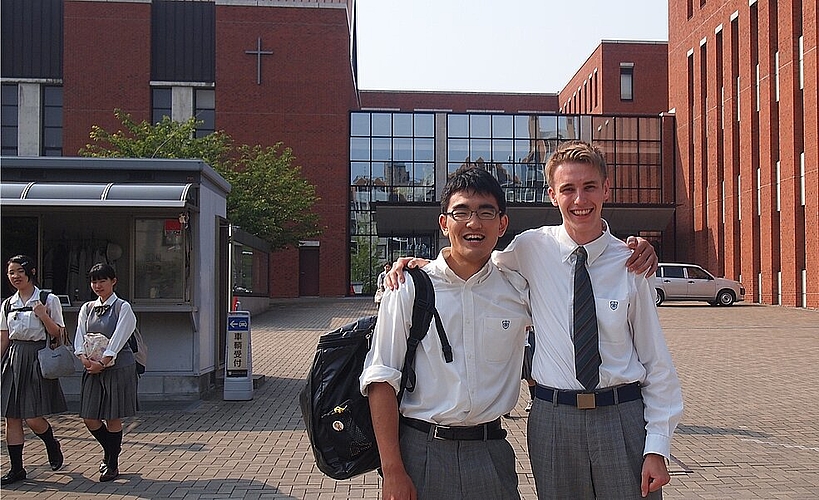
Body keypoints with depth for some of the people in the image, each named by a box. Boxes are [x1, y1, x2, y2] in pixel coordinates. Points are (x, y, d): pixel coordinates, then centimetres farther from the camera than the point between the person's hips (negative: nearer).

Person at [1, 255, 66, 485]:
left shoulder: (48, 300, -2)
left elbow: (58, 334, -4)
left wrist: (43, 315, -16)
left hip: (38, 358, -5)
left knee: (32, 418, -9)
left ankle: (52, 446, 22)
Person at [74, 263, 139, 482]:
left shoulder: (122, 308, -4)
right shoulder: (87, 309, 12)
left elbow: (117, 339, -11)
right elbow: (79, 339, 5)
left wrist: (102, 363, -14)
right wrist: (86, 359, -11)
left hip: (118, 367, -5)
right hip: (93, 368, 5)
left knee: (113, 419, 1)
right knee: (90, 418, 6)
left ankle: (112, 464, 16)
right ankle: (109, 451, 32)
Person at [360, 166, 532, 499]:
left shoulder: (518, 291, 2)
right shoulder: (408, 289, -5)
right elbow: (382, 380, -7)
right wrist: (393, 472, -11)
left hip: (491, 456, 2)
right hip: (421, 452, -2)